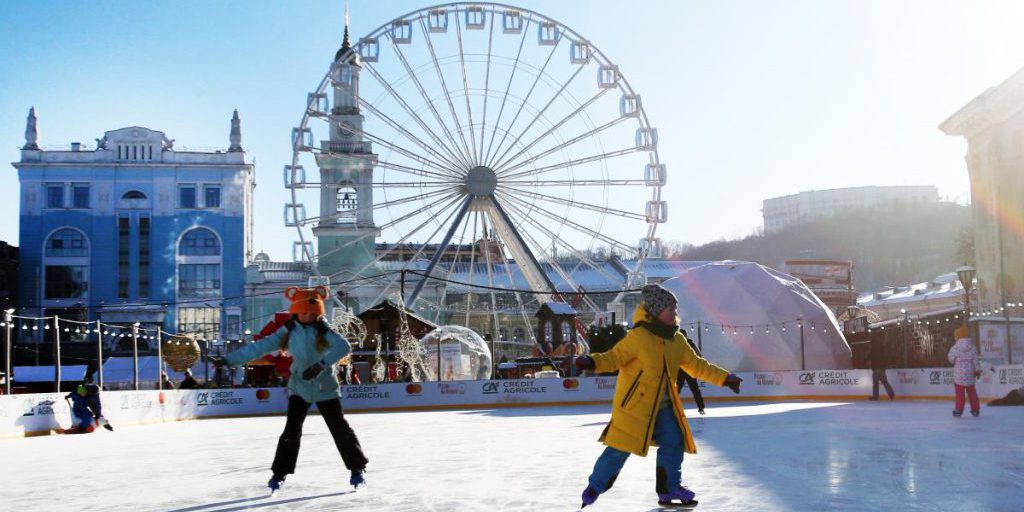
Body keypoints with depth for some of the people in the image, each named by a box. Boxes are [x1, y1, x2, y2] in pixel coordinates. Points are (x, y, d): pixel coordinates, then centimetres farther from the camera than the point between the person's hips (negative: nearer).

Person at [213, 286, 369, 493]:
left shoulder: (323, 329, -12)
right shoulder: (288, 331, -5)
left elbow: (343, 346, -29)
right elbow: (259, 347, -8)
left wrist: (321, 364, -41)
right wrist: (229, 360, -13)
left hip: (325, 387, -2)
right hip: (299, 387, 2)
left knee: (339, 427, 2)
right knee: (291, 430, -5)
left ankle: (358, 468, 15)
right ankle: (280, 472, 7)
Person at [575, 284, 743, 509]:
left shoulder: (677, 340, 7)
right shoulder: (638, 337, -16)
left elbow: (697, 365, 16)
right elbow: (615, 357, -16)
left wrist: (725, 378, 15)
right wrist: (593, 362, -34)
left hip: (663, 406, 7)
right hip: (633, 404, -7)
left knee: (674, 442, 4)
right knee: (620, 448, -4)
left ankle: (670, 488, 21)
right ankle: (595, 486, 14)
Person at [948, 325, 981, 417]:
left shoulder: (955, 348, -9)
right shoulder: (972, 347, -1)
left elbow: (951, 359, -2)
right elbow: (975, 360, -1)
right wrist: (978, 370, 7)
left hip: (959, 373, -3)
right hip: (970, 373, 3)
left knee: (959, 392, 1)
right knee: (971, 391, 13)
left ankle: (958, 410, 0)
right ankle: (975, 410, 18)